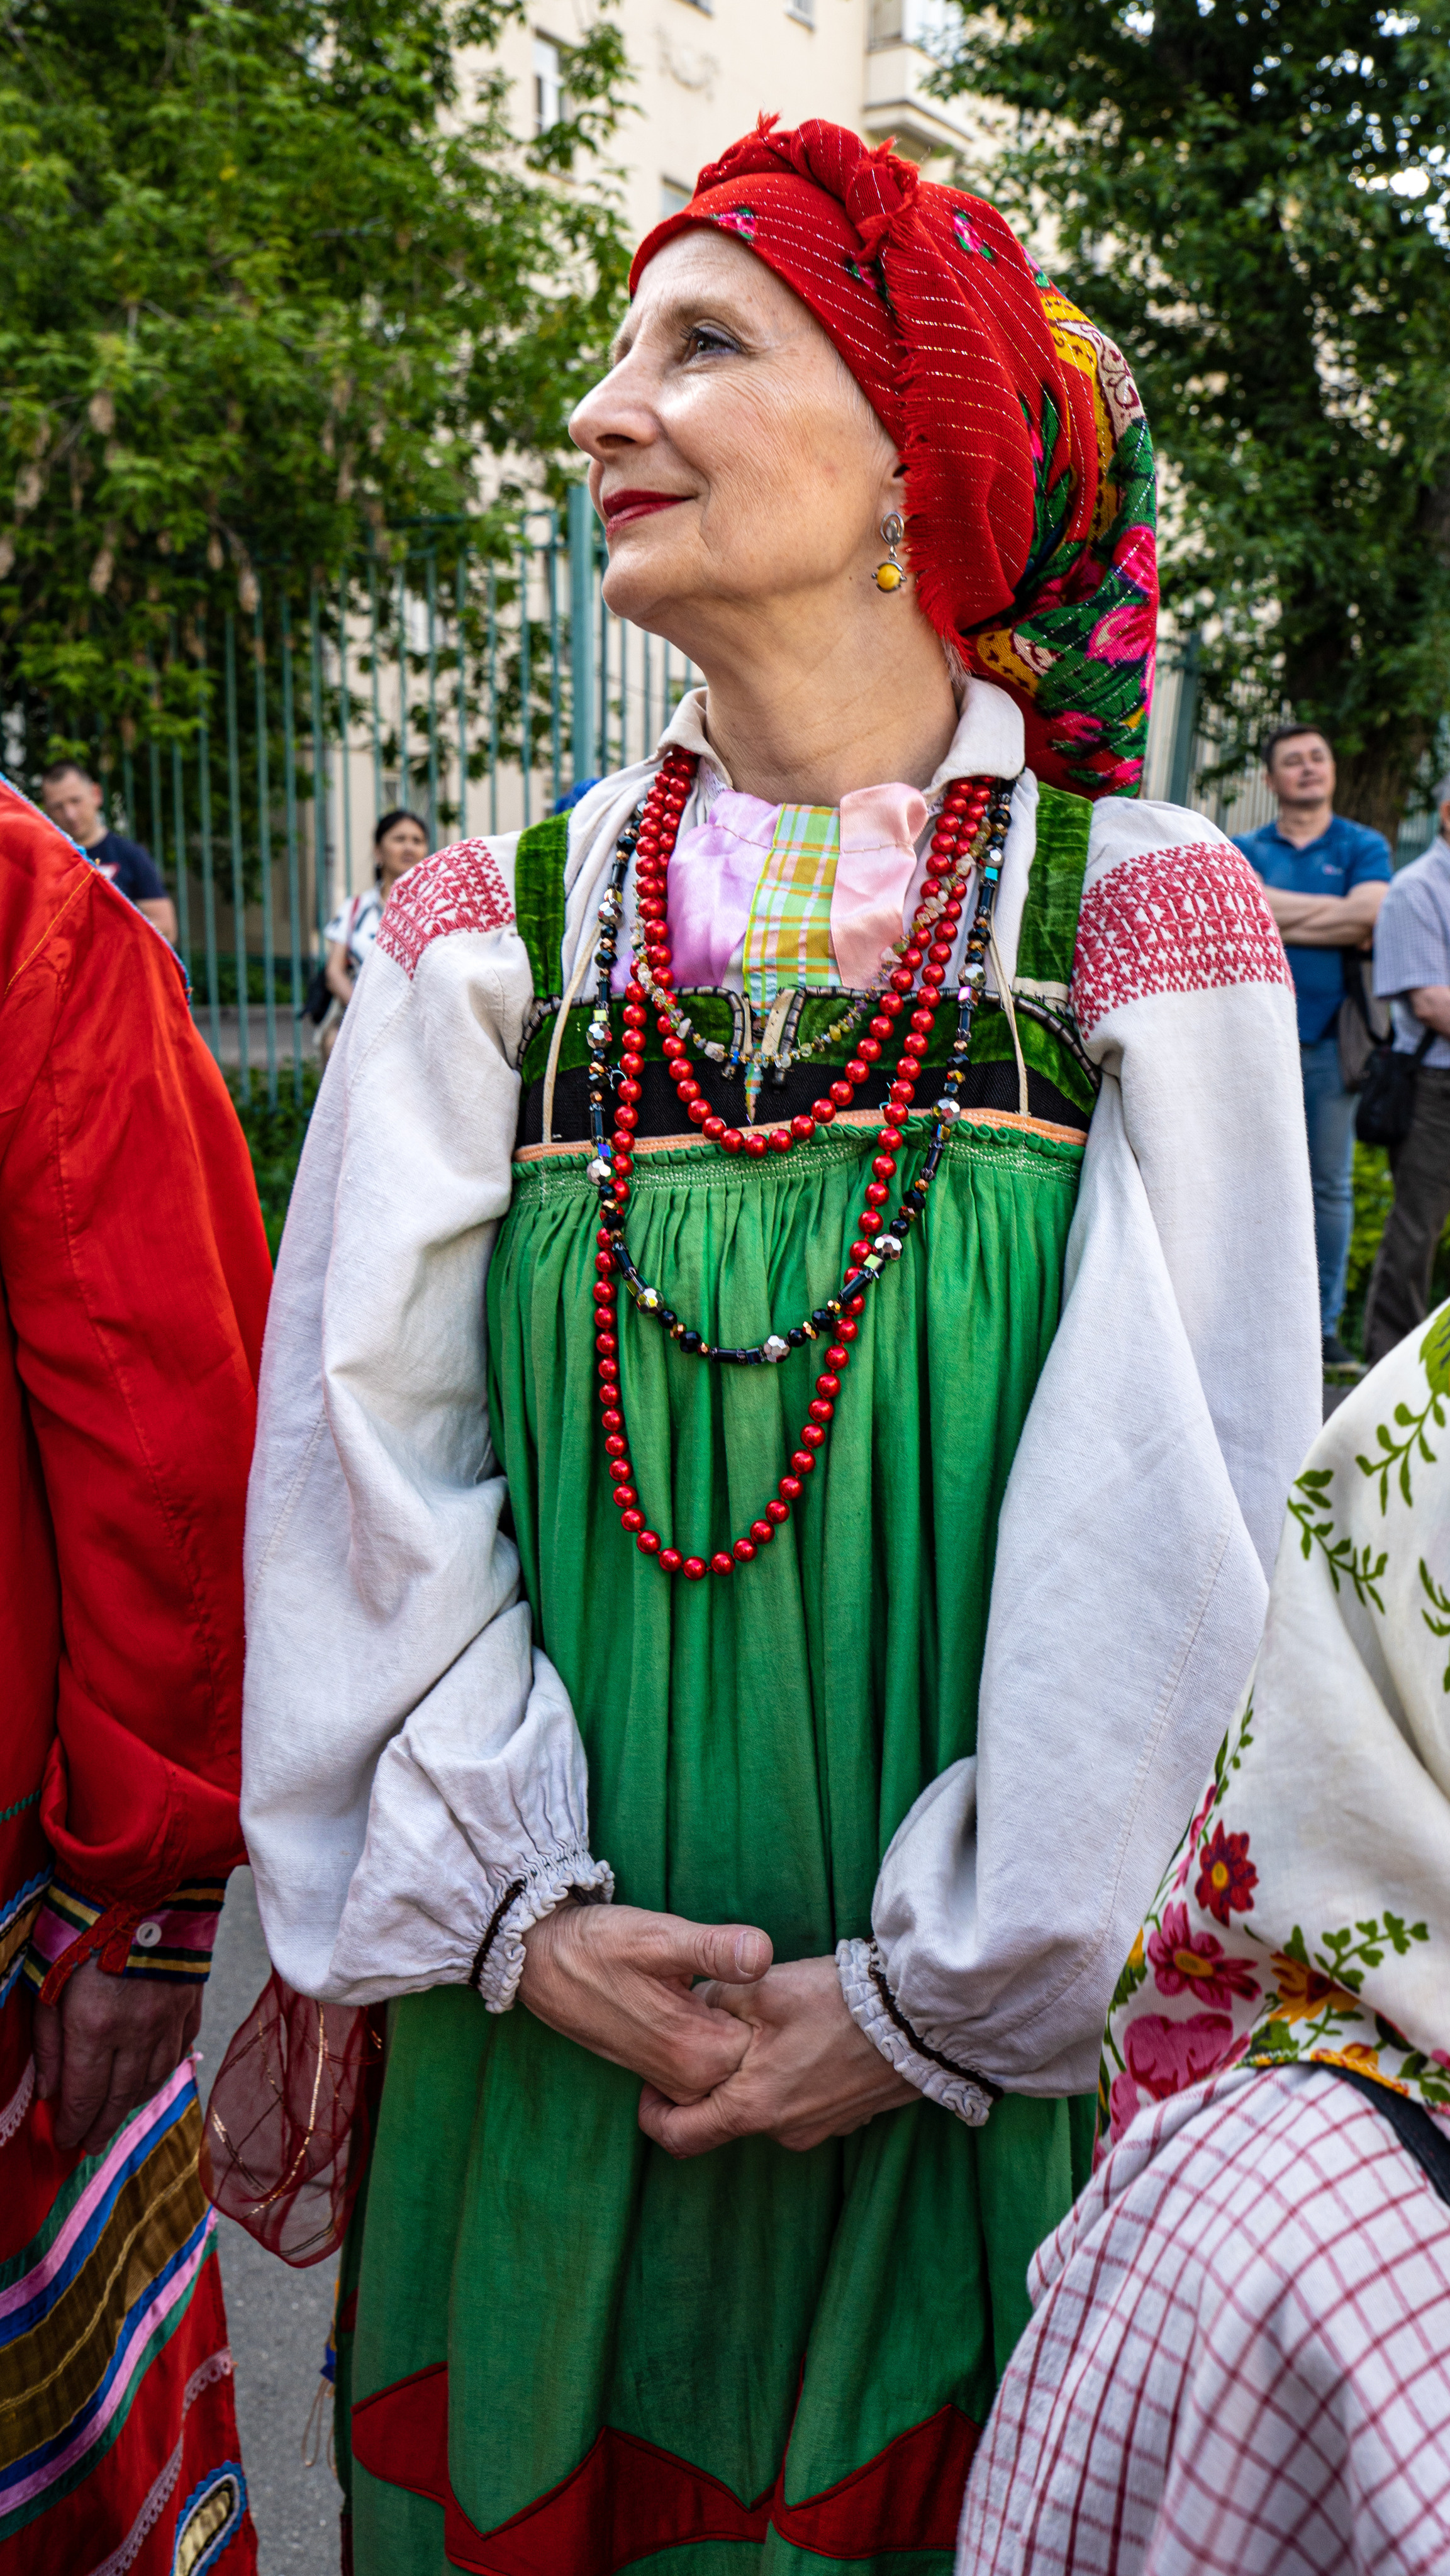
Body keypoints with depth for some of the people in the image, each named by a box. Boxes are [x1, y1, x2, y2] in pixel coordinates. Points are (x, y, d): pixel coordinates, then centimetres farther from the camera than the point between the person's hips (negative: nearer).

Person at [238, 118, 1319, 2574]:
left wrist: (943, 1987, -11)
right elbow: (371, 1449, -2)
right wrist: (509, 1902, -10)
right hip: (541, 2021, 2)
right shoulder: (504, 936, 0)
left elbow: (1167, 1530, -9)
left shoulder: (1133, 926, -7)